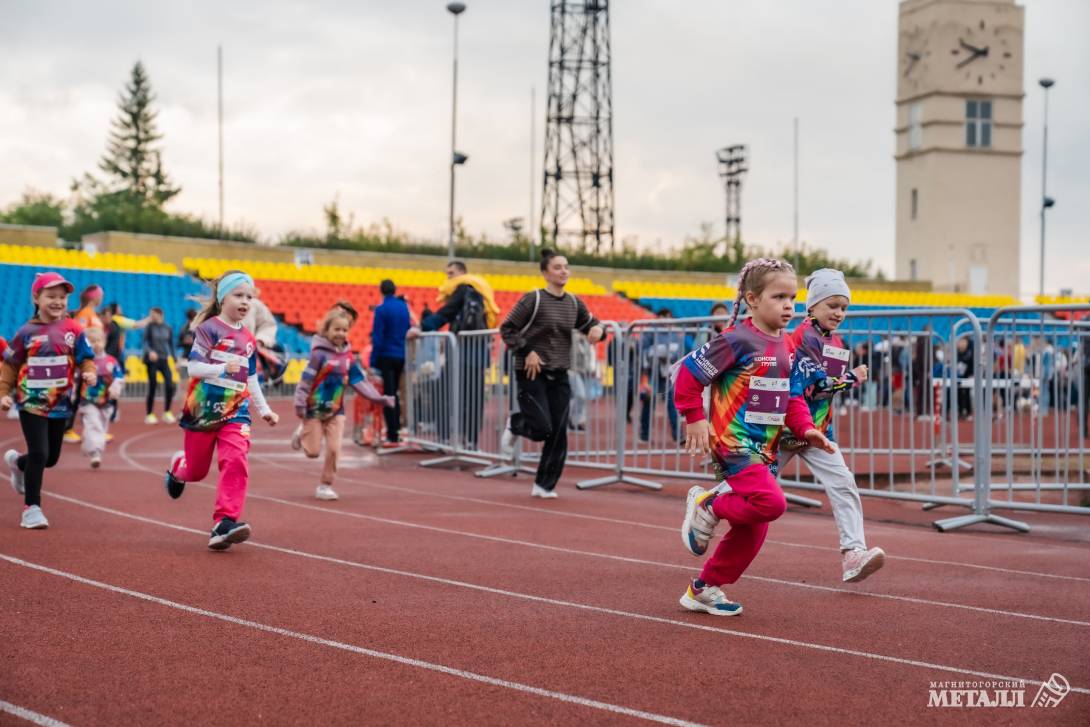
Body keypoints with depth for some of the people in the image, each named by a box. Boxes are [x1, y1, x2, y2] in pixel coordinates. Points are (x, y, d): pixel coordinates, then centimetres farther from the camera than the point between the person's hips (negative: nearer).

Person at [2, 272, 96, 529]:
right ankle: (31, 508, 4)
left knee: (51, 457, 14)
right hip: (32, 403, -3)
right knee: (39, 454, -11)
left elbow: (86, 358, 2)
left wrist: (89, 373, -18)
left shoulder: (73, 330, -1)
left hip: (60, 404, 3)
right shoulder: (27, 332, -4)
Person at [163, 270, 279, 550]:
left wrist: (263, 409, 19)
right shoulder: (209, 328, -10)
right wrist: (222, 368, -31)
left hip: (235, 413, 4)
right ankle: (177, 467, 49)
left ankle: (224, 522, -19)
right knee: (196, 470, 11)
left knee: (236, 462, -18)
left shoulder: (248, 339, 9)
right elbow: (193, 367, -16)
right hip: (204, 410, -4)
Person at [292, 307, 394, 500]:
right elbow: (306, 379, -16)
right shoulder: (320, 353, -15)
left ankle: (325, 486, 11)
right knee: (313, 451, 3)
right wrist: (300, 404, -20)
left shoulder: (348, 357, 2)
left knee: (334, 449, -3)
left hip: (336, 411, 4)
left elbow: (360, 381, 5)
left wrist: (378, 398, -2)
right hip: (315, 409, -4)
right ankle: (302, 432, 35)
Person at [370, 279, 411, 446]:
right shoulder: (404, 307, 5)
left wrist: (373, 362, -10)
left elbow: (377, 338, -14)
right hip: (401, 356, 6)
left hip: (387, 356, -6)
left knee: (388, 395, -2)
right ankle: (396, 428, 23)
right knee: (395, 393, 19)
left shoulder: (381, 309, -13)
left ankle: (392, 436, -5)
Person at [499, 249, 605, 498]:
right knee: (543, 428, -14)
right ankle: (515, 425, 21)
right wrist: (527, 351, -16)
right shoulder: (533, 299, -9)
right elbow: (507, 329, -7)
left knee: (558, 434, 0)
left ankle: (544, 485, 13)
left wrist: (598, 329, -4)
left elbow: (590, 323, 19)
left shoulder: (574, 303, 6)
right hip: (532, 374, -5)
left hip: (559, 376, 5)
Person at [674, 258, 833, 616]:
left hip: (765, 450, 9)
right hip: (734, 442, -8)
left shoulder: (785, 346, 11)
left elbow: (791, 396, 18)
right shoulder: (737, 340, -13)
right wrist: (695, 418, -11)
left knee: (752, 529, 10)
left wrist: (805, 428, 2)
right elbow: (686, 372, -11)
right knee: (771, 502, -27)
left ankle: (704, 589, 24)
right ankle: (708, 506, -1)